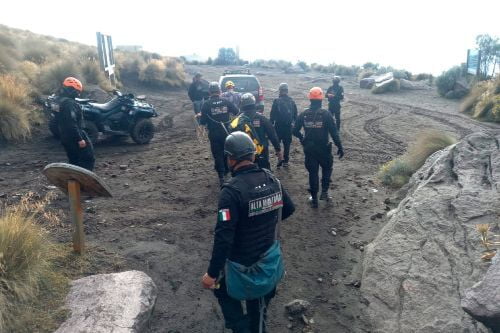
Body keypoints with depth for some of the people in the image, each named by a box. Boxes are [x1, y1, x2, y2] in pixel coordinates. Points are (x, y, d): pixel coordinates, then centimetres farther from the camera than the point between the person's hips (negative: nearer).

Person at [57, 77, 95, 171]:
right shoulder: (69, 103, -18)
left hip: (66, 138, 10)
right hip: (74, 138, -10)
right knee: (89, 159, -7)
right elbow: (71, 123, -26)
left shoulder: (61, 101, 15)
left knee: (74, 161, 16)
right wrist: (79, 139, -25)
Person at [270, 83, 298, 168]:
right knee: (287, 144, 10)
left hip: (278, 125, -2)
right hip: (288, 126, 3)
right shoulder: (292, 101, 1)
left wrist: (271, 123, 2)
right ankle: (285, 161, 13)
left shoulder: (276, 101, -9)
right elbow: (295, 114, 8)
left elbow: (272, 114, -7)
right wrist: (294, 122, 20)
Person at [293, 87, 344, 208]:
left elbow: (295, 131, 1)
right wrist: (340, 147, -6)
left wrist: (302, 138, 20)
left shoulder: (303, 115, -4)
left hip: (309, 149, 2)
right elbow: (334, 132, -13)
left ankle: (314, 199, 17)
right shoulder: (326, 114, -12)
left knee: (313, 172, 11)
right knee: (327, 168, 22)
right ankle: (324, 192, 13)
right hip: (323, 148, -2)